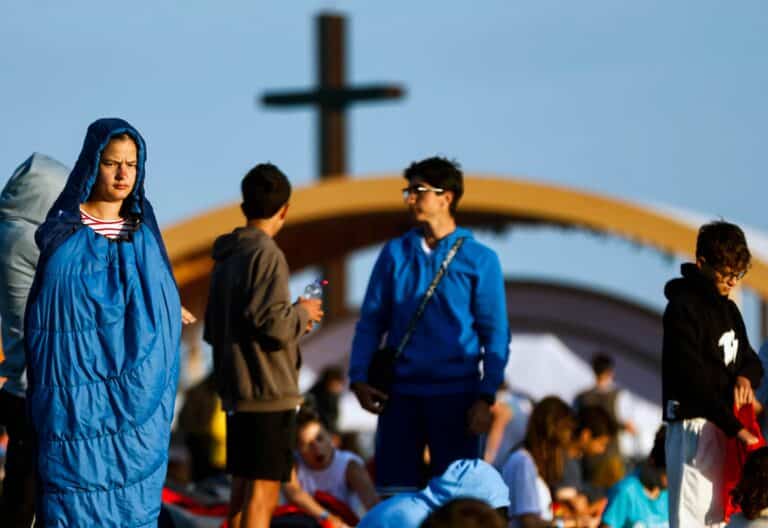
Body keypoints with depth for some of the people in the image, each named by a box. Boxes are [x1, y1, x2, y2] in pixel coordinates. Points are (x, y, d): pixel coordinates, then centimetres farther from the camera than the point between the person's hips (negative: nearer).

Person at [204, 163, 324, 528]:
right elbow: (272, 323, -22)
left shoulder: (225, 258, 13)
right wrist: (302, 313, -1)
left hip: (236, 390, 9)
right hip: (268, 390, -9)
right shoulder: (266, 254, -13)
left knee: (242, 492, 14)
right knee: (262, 495, -7)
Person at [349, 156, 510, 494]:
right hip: (400, 393, 2)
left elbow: (495, 335, 0)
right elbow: (371, 321, 9)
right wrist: (359, 378, -3)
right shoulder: (395, 253, 8)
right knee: (394, 494, 2)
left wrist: (486, 397, -8)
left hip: (455, 395, -2)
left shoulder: (479, 259, 1)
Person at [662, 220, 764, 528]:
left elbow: (749, 359, 23)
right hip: (693, 425, -8)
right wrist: (735, 427, -25)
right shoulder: (683, 309, -12)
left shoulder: (728, 309, 15)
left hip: (723, 425, 8)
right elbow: (693, 380, -20)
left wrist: (746, 376, -4)